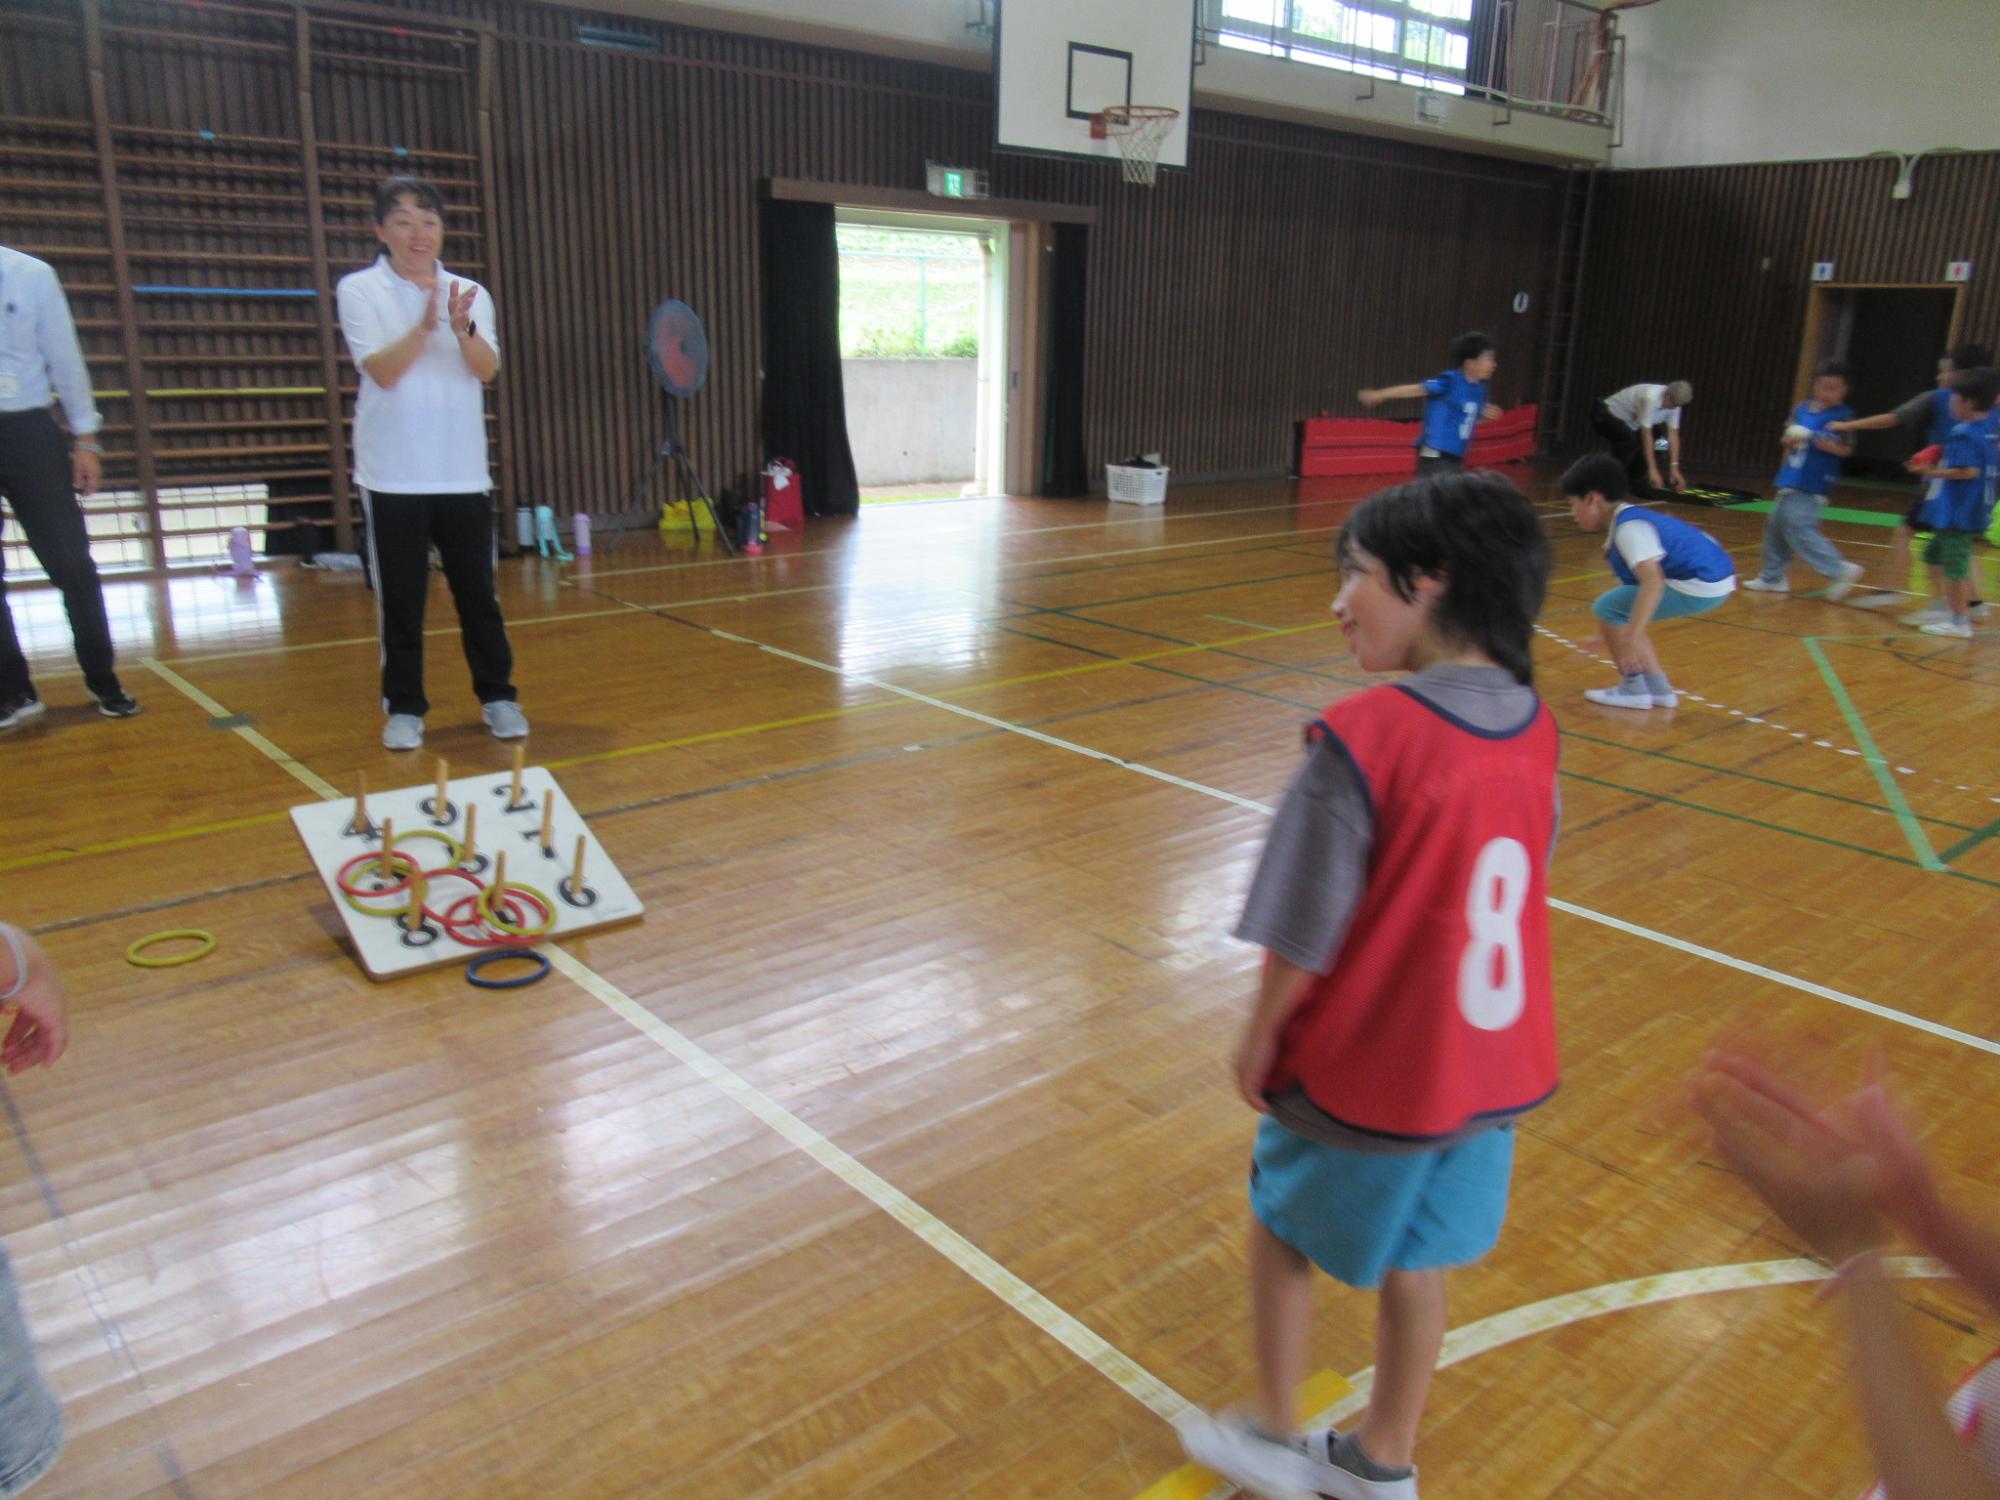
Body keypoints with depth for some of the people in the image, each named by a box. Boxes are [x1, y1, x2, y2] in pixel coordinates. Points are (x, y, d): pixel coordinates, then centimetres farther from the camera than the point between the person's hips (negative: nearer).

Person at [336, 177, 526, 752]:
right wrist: (425, 325, -28)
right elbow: (382, 371, -13)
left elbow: (487, 370, -7)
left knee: (478, 593, 6)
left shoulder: (470, 293, 7)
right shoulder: (360, 290, 0)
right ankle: (404, 708, 14)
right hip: (393, 477, -2)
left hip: (463, 473, 2)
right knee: (401, 598, 3)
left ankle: (498, 697, 18)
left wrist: (463, 328, -26)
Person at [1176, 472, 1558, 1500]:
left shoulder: (1362, 740, -27)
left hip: (1364, 1072, -6)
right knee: (1416, 1261, 23)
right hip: (1493, 1064, 6)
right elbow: (1516, 888, 6)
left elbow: (1303, 936, -21)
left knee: (1284, 1224, 20)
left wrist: (1259, 1038, -4)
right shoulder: (1532, 726, -6)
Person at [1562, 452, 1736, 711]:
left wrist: (1632, 637, -36)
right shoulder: (1629, 518, 14)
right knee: (1624, 614, 21)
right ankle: (1658, 689, 25)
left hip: (1699, 586, -11)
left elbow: (1653, 581, -31)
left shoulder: (1629, 528, -18)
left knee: (1607, 608, -9)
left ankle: (1633, 689, 1)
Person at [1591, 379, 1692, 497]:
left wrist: (1674, 467, -17)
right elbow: (1646, 434, -35)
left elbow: (1673, 435, -9)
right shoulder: (1651, 398, -34)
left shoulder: (1674, 403, -11)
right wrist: (1652, 469, -36)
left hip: (1630, 423, 9)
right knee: (1629, 440, -33)